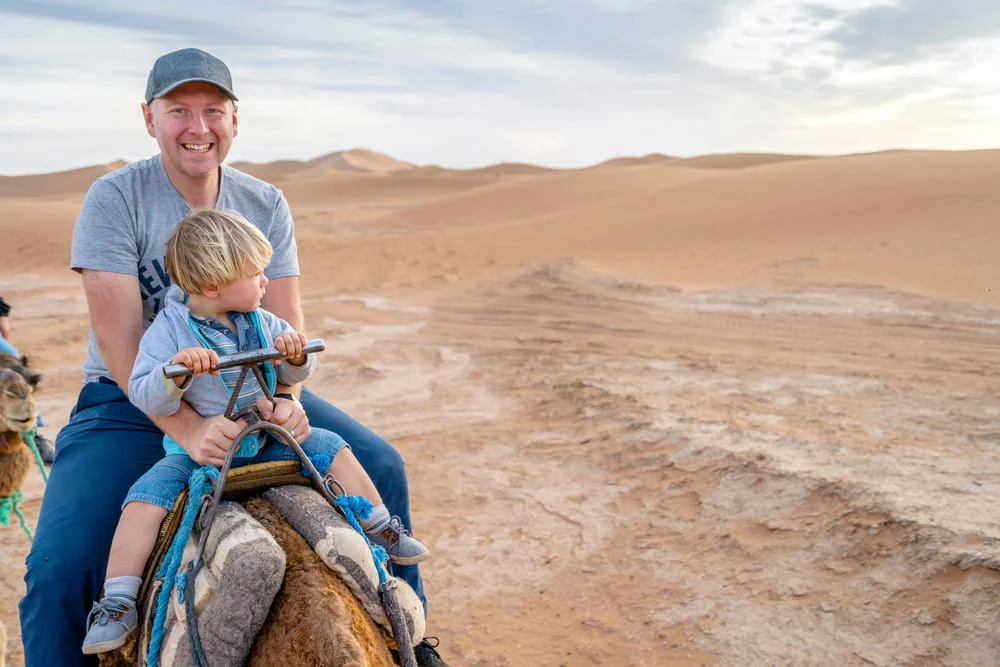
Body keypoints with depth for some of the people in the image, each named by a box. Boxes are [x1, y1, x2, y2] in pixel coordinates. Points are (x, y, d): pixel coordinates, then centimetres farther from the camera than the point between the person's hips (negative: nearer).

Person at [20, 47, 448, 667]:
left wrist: (286, 396, -27)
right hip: (131, 401, -3)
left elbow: (286, 325, -6)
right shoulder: (115, 198, -13)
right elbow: (118, 341, -20)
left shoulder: (266, 204, -2)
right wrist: (186, 428, -33)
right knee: (59, 566, -23)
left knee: (381, 466, -5)